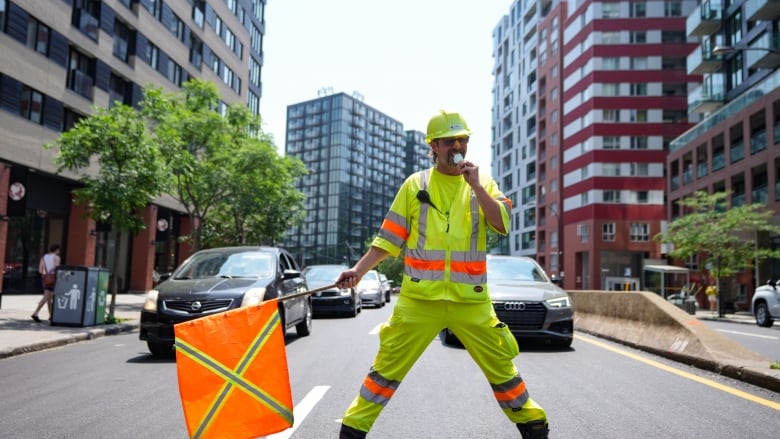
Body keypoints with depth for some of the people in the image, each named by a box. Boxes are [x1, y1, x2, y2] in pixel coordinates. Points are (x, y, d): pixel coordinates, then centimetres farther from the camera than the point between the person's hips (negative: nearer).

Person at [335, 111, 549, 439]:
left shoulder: (483, 183, 9)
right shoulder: (415, 184, 5)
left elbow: (502, 224, -8)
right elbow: (389, 238, 5)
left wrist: (475, 186, -15)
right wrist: (358, 270, -5)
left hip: (471, 300, 1)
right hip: (419, 298, -1)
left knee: (501, 365, 8)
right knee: (388, 366, 2)